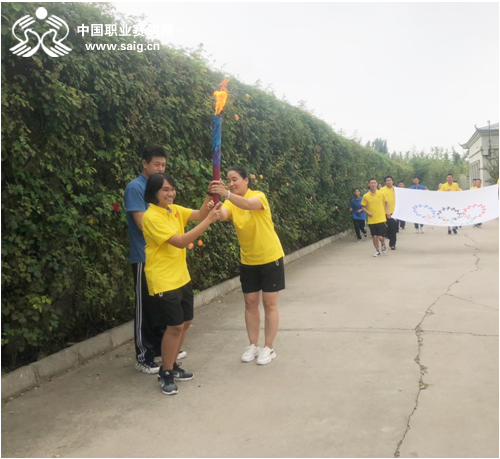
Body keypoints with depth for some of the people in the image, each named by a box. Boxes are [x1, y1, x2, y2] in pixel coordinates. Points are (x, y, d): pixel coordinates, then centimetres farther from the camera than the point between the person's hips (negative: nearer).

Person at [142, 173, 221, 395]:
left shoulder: (174, 210, 7)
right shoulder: (151, 217, -19)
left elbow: (198, 215, -3)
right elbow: (180, 242, -25)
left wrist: (209, 196, -21)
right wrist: (208, 221, -28)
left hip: (181, 277, 9)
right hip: (164, 280, -9)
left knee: (185, 322, 14)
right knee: (175, 325, -5)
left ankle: (172, 366, 30)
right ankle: (165, 374, 12)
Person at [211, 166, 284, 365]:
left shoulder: (258, 196, -15)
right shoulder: (231, 203, -2)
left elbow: (248, 204, -40)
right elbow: (222, 215, -25)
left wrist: (227, 194, -56)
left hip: (270, 258, -5)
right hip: (248, 261, 5)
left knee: (269, 304, 2)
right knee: (250, 303, 10)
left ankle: (269, 348, 12)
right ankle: (253, 345, 22)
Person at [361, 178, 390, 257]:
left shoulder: (381, 194, 0)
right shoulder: (365, 196, -1)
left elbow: (386, 202, 14)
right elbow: (363, 207, 8)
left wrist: (387, 212, 4)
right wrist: (367, 212, -10)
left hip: (381, 219, -1)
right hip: (371, 220, 1)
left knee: (381, 237, -6)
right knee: (374, 236, 3)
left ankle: (383, 244, 29)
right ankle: (377, 251, 23)